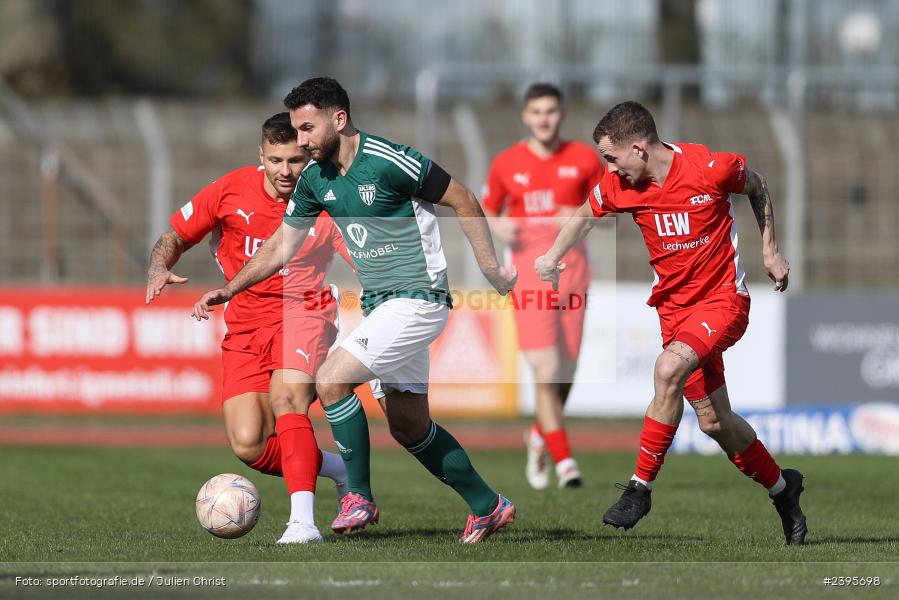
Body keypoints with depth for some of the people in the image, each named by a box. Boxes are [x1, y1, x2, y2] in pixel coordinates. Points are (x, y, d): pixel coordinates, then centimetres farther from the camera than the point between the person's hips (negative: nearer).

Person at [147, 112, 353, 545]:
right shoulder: (232, 190, -1)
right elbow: (175, 236, 10)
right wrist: (159, 269, -10)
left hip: (303, 313, -3)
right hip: (245, 327, 3)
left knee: (284, 398, -33)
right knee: (248, 447, -11)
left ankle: (303, 521, -40)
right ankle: (341, 469, 15)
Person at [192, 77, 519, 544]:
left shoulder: (390, 162, -19)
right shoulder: (315, 178, 4)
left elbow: (464, 202, -11)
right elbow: (281, 246, 13)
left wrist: (493, 272, -9)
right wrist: (229, 290, 3)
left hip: (416, 300, -8)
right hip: (377, 305, 8)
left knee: (331, 380, -17)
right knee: (408, 425, 11)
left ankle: (359, 499, -4)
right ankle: (488, 507, 23)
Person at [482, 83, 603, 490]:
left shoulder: (583, 159, 4)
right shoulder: (506, 164, 3)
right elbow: (487, 210, 15)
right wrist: (497, 228, -7)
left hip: (572, 269, 2)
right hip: (528, 271, -2)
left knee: (565, 373, 6)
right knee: (546, 371, -15)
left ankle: (541, 435, 35)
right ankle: (563, 460, -10)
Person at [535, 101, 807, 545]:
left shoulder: (710, 169, -19)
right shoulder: (618, 186, -7)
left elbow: (757, 187, 2)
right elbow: (586, 214, 15)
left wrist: (770, 251, 5)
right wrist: (553, 257, 0)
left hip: (723, 299, -6)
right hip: (674, 305, 6)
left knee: (669, 368, -31)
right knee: (712, 420, 8)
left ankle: (640, 488, -22)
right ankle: (781, 487, 34)